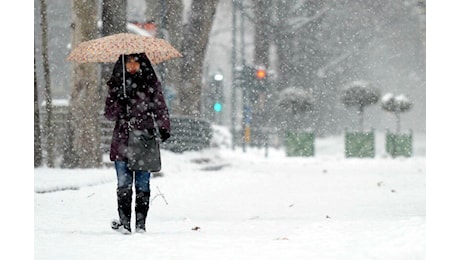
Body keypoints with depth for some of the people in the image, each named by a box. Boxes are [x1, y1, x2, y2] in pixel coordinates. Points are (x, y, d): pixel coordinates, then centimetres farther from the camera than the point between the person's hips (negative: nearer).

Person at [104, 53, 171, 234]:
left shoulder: (151, 83, 7)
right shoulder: (116, 85, 10)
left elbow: (161, 108, 6)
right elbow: (109, 114, 9)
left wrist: (164, 128, -10)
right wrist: (119, 104, -12)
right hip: (122, 141, 1)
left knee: (143, 185, -2)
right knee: (124, 185, -4)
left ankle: (141, 223, 2)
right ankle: (124, 222, -4)